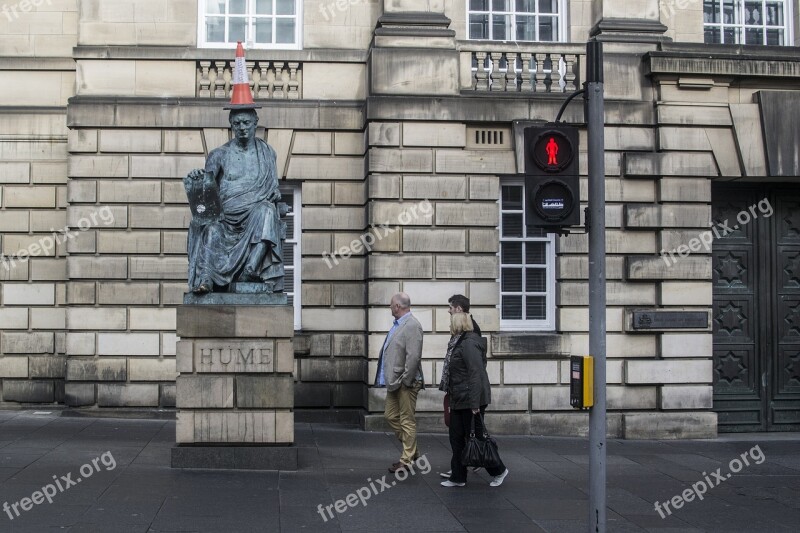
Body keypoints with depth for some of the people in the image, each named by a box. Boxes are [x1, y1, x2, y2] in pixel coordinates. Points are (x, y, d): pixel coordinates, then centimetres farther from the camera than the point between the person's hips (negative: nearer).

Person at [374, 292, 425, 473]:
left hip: (406, 383, -10)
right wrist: (390, 378, 13)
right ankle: (412, 450, 28)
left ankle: (407, 460, 9)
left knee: (407, 421, 0)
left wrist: (405, 381, -20)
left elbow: (413, 356, -22)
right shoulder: (397, 324, 12)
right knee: (391, 416, 16)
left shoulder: (412, 325, -17)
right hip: (394, 381, 10)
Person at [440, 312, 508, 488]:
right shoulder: (460, 343, 15)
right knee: (456, 438, 10)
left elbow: (476, 374, -23)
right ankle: (458, 477, 16)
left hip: (470, 400, -10)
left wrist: (475, 403, -25)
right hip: (459, 401, 10)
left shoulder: (469, 344, -17)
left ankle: (498, 471, 15)